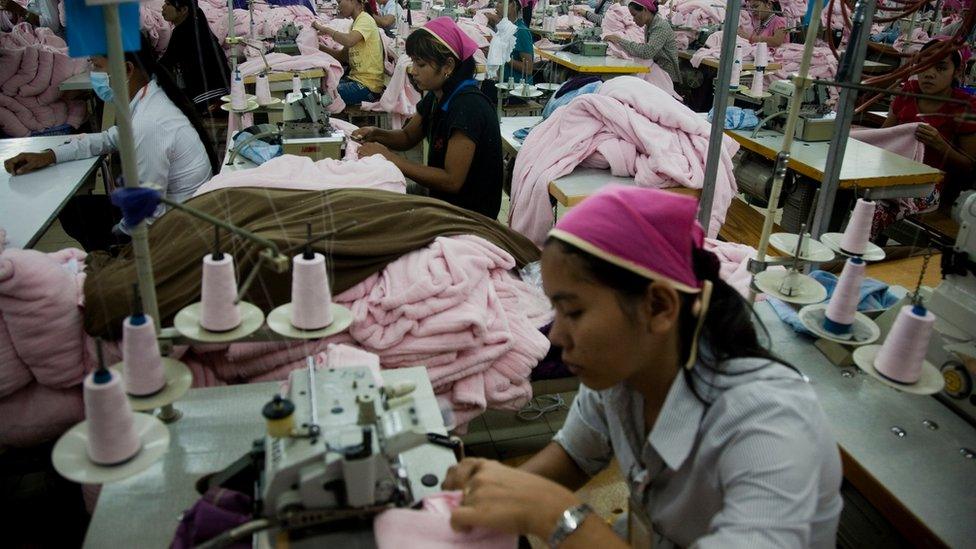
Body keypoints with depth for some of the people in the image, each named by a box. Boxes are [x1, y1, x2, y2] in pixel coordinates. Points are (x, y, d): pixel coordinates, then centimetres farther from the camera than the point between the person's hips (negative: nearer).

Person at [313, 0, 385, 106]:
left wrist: (325, 29, -17)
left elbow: (349, 40, -30)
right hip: (355, 78, 9)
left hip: (368, 86, -9)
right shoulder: (356, 22, 19)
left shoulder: (365, 20, -10)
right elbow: (343, 55, 15)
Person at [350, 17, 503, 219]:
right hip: (442, 199, 7)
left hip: (470, 212, -7)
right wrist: (375, 135, -3)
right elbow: (408, 137, 18)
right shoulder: (436, 96, 2)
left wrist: (389, 157, -24)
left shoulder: (468, 106, -25)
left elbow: (452, 181, -27)